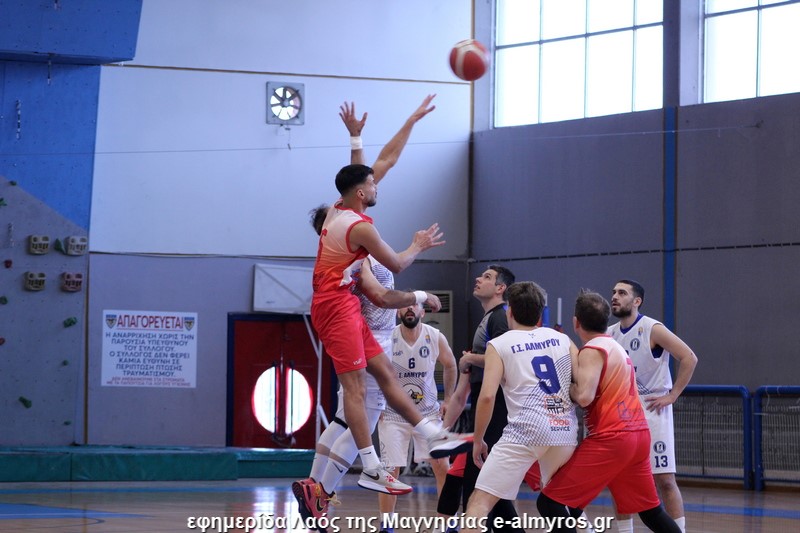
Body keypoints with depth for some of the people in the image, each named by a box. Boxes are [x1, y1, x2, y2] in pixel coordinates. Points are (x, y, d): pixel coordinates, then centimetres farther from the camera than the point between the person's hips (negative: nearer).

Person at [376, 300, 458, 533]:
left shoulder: (436, 338, -11)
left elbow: (450, 366, 9)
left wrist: (447, 399, 7)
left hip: (428, 412, 1)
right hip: (393, 414, -1)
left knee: (442, 465, -6)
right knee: (391, 470, -3)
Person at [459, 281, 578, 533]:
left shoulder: (499, 345, 7)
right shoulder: (562, 339, 17)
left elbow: (487, 396, -4)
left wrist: (478, 440, 6)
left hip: (526, 432, -4)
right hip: (566, 432, 4)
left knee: (479, 503, -2)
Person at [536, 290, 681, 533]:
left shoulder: (592, 350, -9)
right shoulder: (616, 347, 18)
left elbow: (585, 396, -22)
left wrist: (567, 388, -3)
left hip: (610, 439, -9)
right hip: (638, 434, 9)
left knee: (550, 502, -7)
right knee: (651, 511, 21)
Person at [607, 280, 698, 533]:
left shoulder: (653, 329, -12)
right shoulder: (609, 335, 7)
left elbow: (689, 358, -14)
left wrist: (672, 395, -15)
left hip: (652, 410, -6)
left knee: (664, 479, -6)